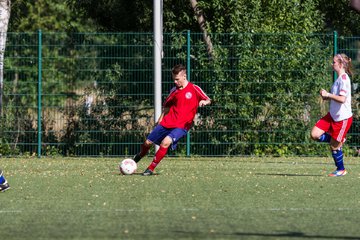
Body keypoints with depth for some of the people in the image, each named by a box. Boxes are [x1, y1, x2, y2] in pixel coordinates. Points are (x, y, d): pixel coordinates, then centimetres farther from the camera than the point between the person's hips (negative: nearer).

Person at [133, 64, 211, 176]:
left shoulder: (194, 89, -5)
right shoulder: (174, 90, 9)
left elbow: (208, 100, -3)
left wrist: (204, 101, -26)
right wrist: (160, 119, 15)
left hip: (181, 126, -5)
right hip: (167, 122, 5)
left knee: (166, 142, -29)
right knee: (147, 143, 5)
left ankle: (151, 169, -17)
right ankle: (140, 155, 41)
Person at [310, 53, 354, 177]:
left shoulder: (344, 79, -20)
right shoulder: (339, 78, 10)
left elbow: (342, 99, -29)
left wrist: (328, 95, -24)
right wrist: (328, 96, 4)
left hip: (343, 118, -9)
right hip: (333, 115, 9)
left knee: (334, 146, 1)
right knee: (315, 134, -2)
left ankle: (341, 169, 21)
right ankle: (338, 140, 16)